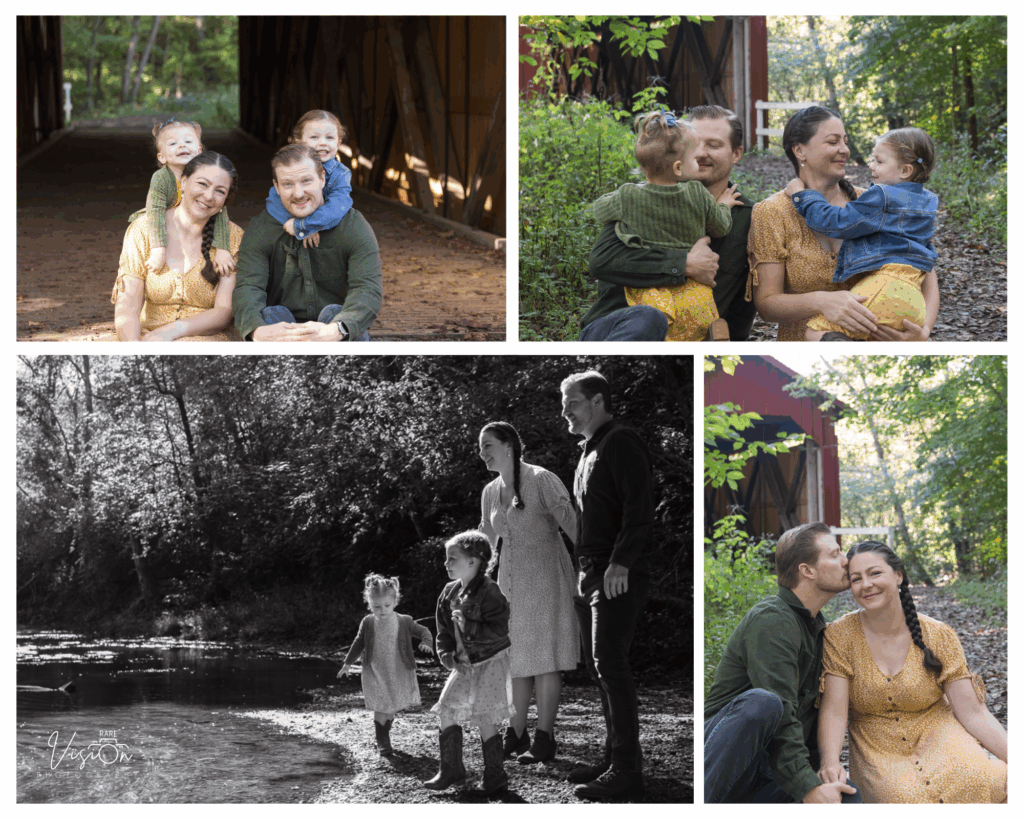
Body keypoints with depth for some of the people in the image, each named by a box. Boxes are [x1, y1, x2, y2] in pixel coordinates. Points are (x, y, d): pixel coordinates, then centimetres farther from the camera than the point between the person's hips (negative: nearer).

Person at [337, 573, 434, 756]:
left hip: (399, 674, 0)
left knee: (392, 708, 9)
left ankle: (385, 732, 33)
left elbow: (423, 631, 2)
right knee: (381, 709, -1)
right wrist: (348, 663, 13)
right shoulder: (368, 623, -4)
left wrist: (426, 643, -19)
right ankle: (382, 742, 13)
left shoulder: (405, 622, -8)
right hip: (376, 674, 0)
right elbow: (359, 643, 9)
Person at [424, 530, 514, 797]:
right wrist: (447, 655, -1)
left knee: (484, 719, -6)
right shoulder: (450, 593, 6)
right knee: (446, 710, 6)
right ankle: (451, 771, 16)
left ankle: (496, 777, 5)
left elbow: (499, 631, -24)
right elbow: (444, 631, 13)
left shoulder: (489, 593, -18)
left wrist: (468, 626, -26)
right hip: (463, 665, 8)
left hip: (489, 663, -8)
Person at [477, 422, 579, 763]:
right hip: (510, 582, 7)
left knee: (544, 659, -6)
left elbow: (572, 524, -15)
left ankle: (544, 739, -4)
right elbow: (487, 542, 21)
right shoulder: (491, 492, 10)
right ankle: (516, 735, 16)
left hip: (544, 578, -7)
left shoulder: (541, 480, -11)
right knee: (516, 660, 9)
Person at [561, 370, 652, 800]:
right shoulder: (590, 450, 22)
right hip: (591, 575, 10)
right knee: (598, 667, 11)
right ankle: (614, 758, 17)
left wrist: (621, 563, -25)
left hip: (618, 576, -10)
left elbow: (640, 507, -18)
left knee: (610, 666, -13)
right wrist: (585, 571, 19)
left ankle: (626, 769, -13)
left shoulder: (622, 443, -8)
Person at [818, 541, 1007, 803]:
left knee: (987, 781, -29)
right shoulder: (840, 636, -6)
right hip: (879, 751, -1)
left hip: (938, 739, 1)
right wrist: (829, 763, -32)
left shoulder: (938, 636, -5)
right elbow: (834, 711, -13)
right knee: (912, 798, -32)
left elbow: (973, 714, -7)